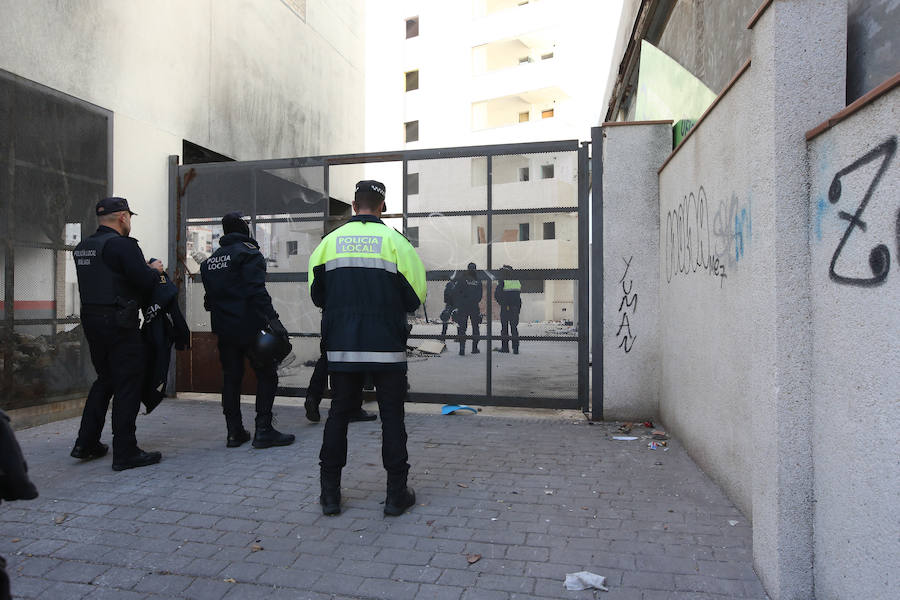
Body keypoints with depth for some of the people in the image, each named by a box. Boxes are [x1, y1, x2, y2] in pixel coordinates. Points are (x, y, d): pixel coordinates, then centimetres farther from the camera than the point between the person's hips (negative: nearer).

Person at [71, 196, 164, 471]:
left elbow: (100, 280, 15)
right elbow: (145, 281, -20)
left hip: (91, 321, 9)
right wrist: (155, 270, 2)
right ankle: (125, 453, 2)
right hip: (119, 323, -8)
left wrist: (145, 270, 15)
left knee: (105, 380, 20)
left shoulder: (82, 247, 13)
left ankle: (86, 443, 24)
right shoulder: (123, 245, -14)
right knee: (128, 385, -2)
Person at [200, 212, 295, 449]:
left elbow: (210, 296, 19)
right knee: (266, 374, 1)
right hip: (250, 327, -7)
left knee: (231, 377, 11)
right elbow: (257, 291, -20)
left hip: (224, 329, 7)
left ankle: (234, 432, 15)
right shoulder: (248, 252, -8)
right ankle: (263, 430, -2)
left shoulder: (210, 261, 16)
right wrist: (272, 319, -24)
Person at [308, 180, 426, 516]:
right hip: (387, 346, -2)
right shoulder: (394, 241, -5)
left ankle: (330, 493, 19)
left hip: (341, 347, 3)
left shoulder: (330, 241, 3)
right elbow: (416, 296, -5)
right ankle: (397, 495, 13)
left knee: (338, 414, 13)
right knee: (392, 416, 7)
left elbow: (316, 295, 7)